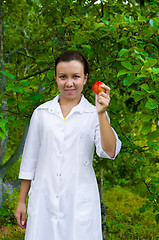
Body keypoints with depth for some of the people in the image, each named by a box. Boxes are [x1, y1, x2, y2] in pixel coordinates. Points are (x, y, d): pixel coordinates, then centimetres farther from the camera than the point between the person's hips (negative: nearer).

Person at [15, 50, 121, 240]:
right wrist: (21, 201, 12)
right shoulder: (41, 113, 7)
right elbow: (29, 159, 11)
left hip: (80, 203, -1)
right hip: (44, 201, 2)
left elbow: (110, 152, -12)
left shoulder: (94, 114, 1)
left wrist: (101, 113, -21)